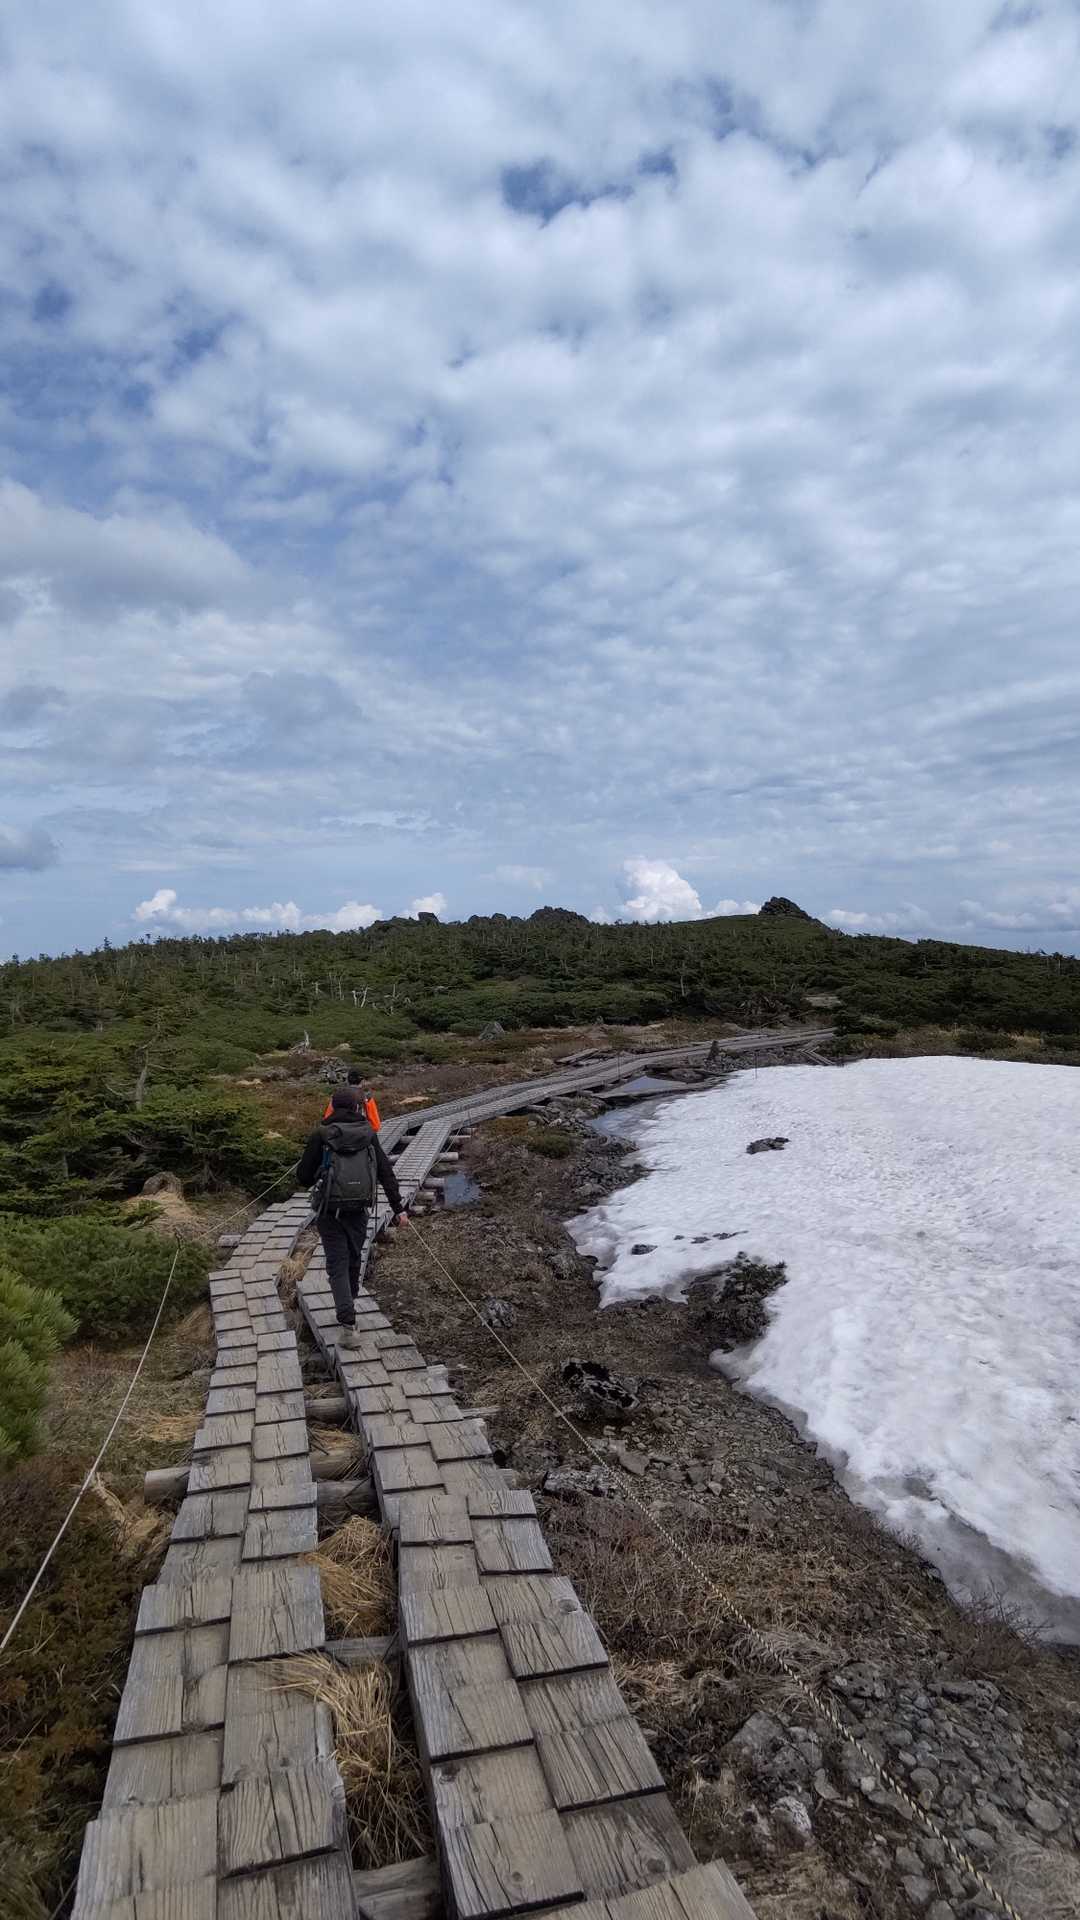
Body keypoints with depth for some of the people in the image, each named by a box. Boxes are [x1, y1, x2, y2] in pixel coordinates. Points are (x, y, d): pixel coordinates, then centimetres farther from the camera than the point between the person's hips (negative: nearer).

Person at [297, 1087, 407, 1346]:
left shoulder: (321, 1136, -7)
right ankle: (348, 1303, 42)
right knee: (353, 1259, 22)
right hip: (359, 1210, 3)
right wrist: (399, 1208, 1)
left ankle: (349, 1325, -9)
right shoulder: (368, 1135, 0)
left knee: (338, 1265, 2)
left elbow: (303, 1177, -5)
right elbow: (386, 1173, -2)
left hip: (330, 1211, -2)